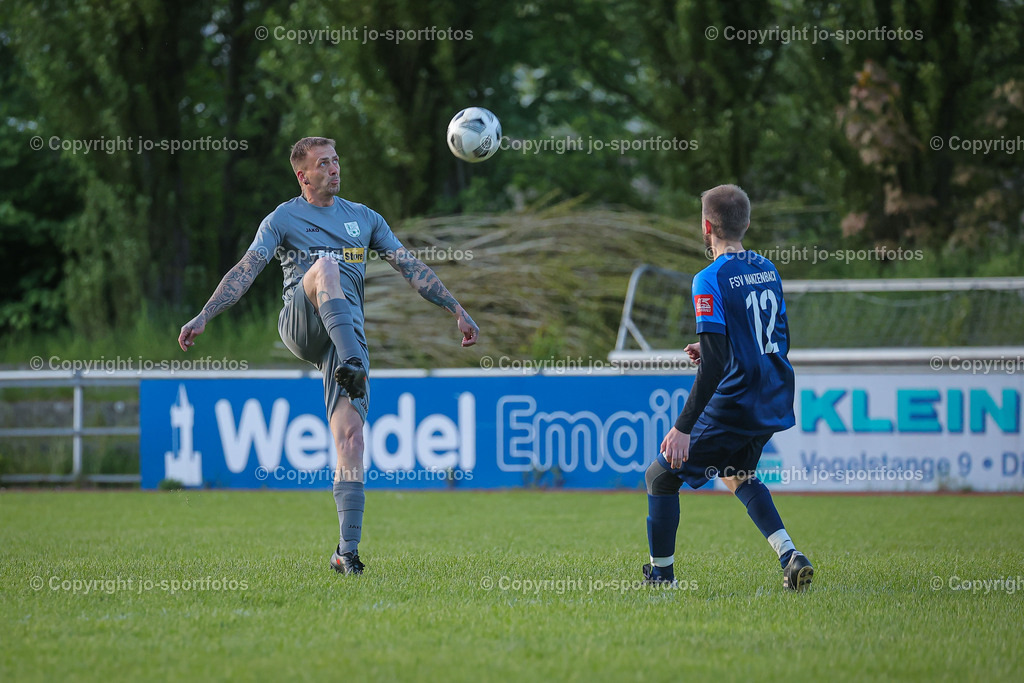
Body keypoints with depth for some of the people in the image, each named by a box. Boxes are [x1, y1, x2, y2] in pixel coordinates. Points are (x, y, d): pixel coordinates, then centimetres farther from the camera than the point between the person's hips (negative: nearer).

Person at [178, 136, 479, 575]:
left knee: (350, 433, -15)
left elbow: (411, 267, 22)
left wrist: (456, 311, 16)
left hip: (347, 333, 2)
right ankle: (351, 360, -53)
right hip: (299, 322, -2)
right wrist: (203, 317, -11)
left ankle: (347, 551, -15)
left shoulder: (364, 218, 21)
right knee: (325, 264, -33)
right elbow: (245, 271, 2)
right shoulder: (282, 219, 11)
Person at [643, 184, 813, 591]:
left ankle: (660, 578, 12)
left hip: (733, 406, -8)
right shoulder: (767, 269, 7)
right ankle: (789, 555, 13)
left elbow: (715, 365, -22)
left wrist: (683, 427, -22)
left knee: (661, 476, 8)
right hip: (774, 404, 8)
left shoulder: (711, 280, -16)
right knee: (737, 475, 30)